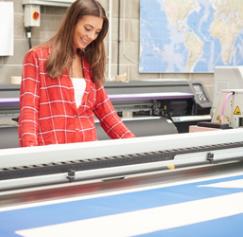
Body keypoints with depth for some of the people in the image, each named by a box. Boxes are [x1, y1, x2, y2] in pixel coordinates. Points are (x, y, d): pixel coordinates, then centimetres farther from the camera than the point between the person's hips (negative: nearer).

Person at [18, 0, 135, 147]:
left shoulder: (90, 63, 16)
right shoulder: (37, 57, 1)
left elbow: (104, 109, 15)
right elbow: (28, 107, -7)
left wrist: (131, 142, 4)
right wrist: (30, 148, -23)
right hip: (52, 150, -5)